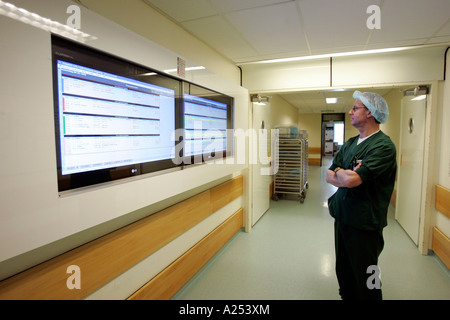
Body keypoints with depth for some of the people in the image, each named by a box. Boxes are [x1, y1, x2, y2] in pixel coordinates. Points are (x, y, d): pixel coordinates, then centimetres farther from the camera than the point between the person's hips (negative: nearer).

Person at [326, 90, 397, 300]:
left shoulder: (383, 146, -16)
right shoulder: (349, 144, 9)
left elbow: (351, 180, -26)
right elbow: (329, 176, 5)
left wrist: (339, 172, -6)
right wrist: (347, 177, -13)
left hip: (364, 224, -7)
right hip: (342, 218, 7)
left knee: (365, 281, 10)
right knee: (344, 275, 20)